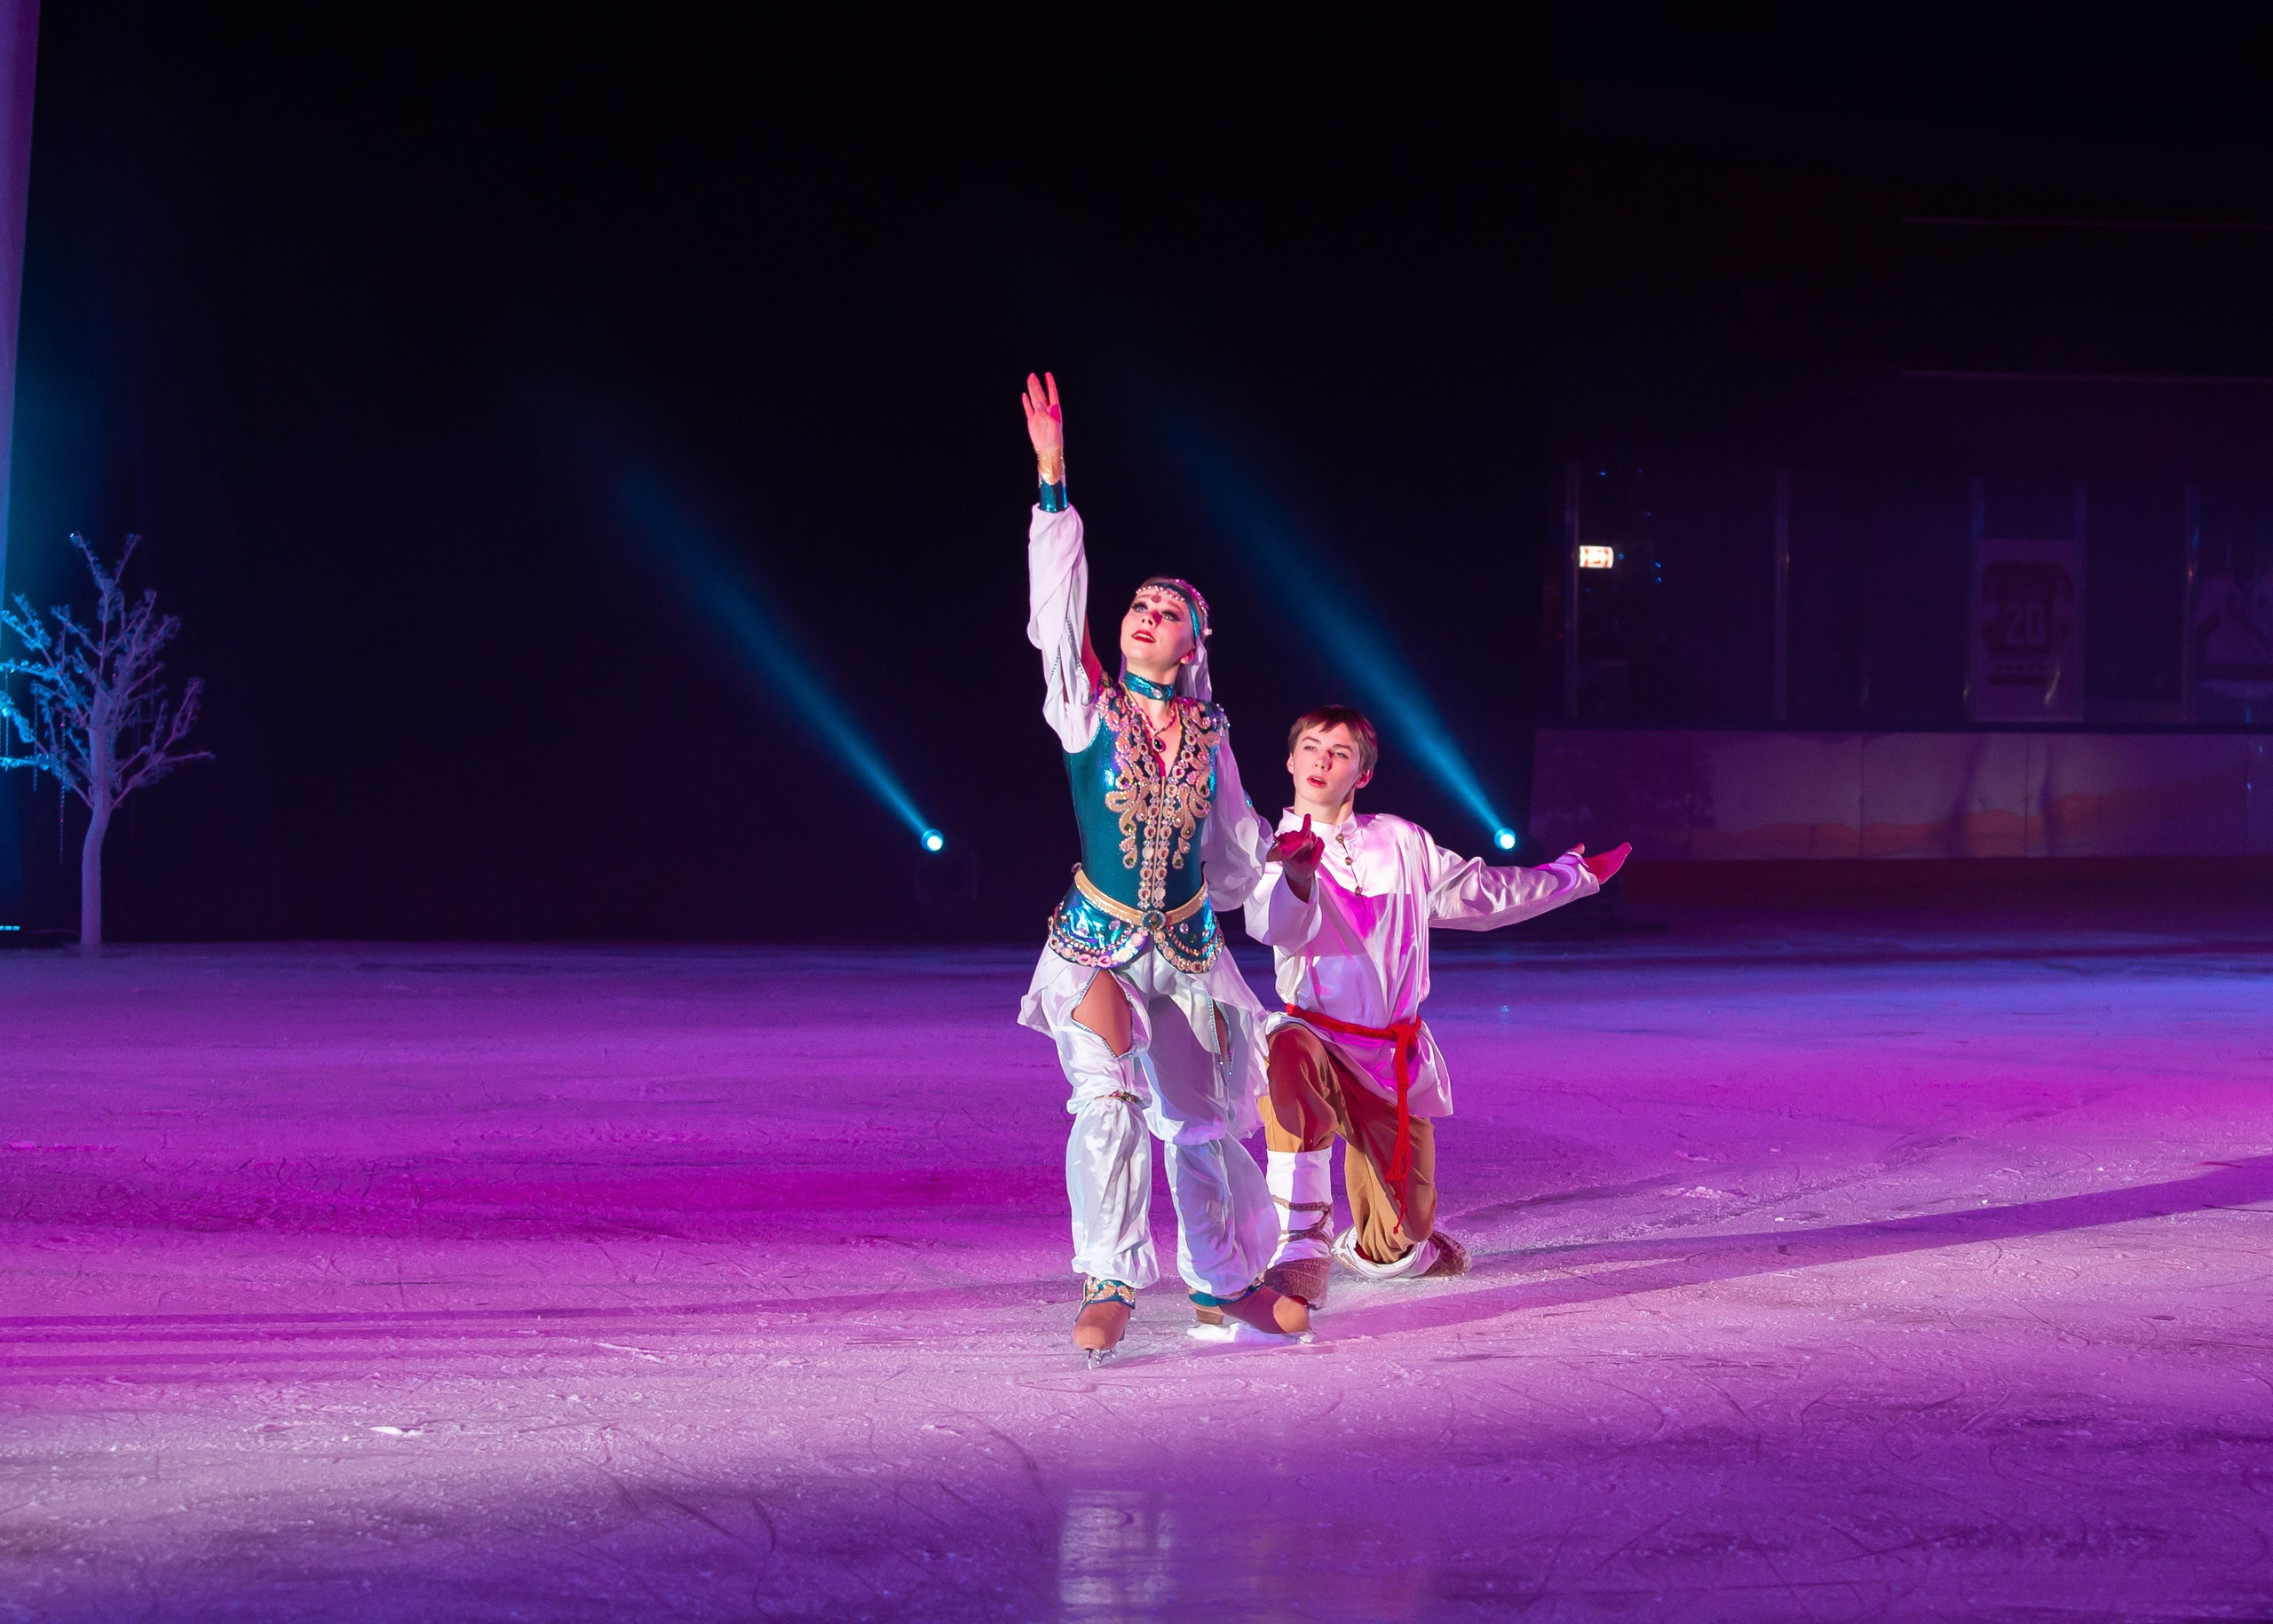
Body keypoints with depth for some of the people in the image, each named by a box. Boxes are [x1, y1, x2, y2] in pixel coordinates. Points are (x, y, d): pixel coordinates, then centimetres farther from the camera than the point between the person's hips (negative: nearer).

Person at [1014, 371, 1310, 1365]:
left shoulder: (1209, 734, 3)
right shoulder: (1085, 710, -5)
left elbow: (1234, 851, 18)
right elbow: (1057, 599, -16)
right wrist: (1053, 481, -23)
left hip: (1185, 950, 3)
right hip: (1093, 944, -3)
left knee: (1205, 1118, 9)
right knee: (1108, 1097, -22)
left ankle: (1224, 1286, 27)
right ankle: (1109, 1286, -17)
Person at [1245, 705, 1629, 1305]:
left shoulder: (1397, 842, 10)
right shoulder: (1274, 850, -1)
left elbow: (1478, 894, 24)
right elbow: (1279, 928, -22)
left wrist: (1574, 874, 34)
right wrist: (1297, 877, -45)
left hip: (1394, 1062, 3)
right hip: (1321, 1036, -3)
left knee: (1393, 1252, 2)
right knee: (1289, 1052, -43)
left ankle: (1362, 1247, 44)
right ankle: (1303, 1249, -41)